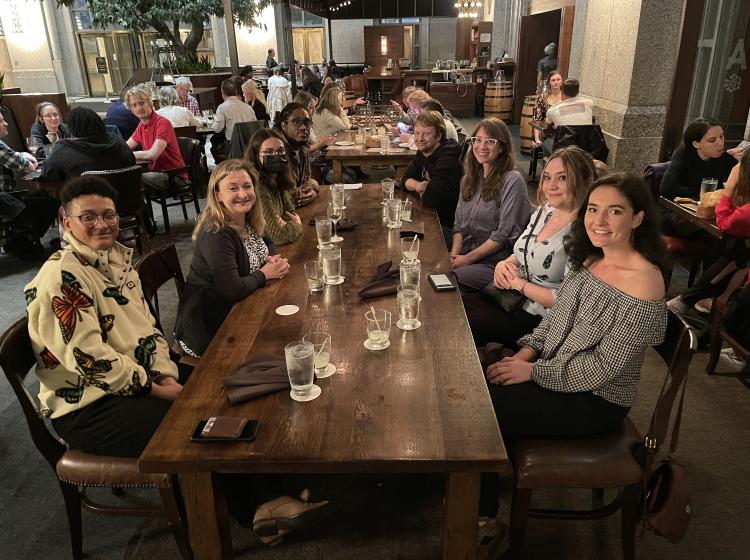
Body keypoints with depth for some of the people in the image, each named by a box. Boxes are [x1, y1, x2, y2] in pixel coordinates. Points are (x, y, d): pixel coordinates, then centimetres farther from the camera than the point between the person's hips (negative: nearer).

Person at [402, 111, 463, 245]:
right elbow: (406, 179, 12)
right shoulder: (423, 152, 5)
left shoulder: (447, 159, -26)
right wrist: (417, 185, -12)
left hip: (448, 227, -9)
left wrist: (422, 192, -9)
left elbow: (430, 199, -33)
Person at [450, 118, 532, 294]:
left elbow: (505, 234, -14)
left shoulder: (512, 181, -10)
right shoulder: (469, 178, 13)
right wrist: (454, 254, -4)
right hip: (466, 254, 6)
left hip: (495, 263, -6)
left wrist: (467, 258, -12)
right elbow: (459, 225, 13)